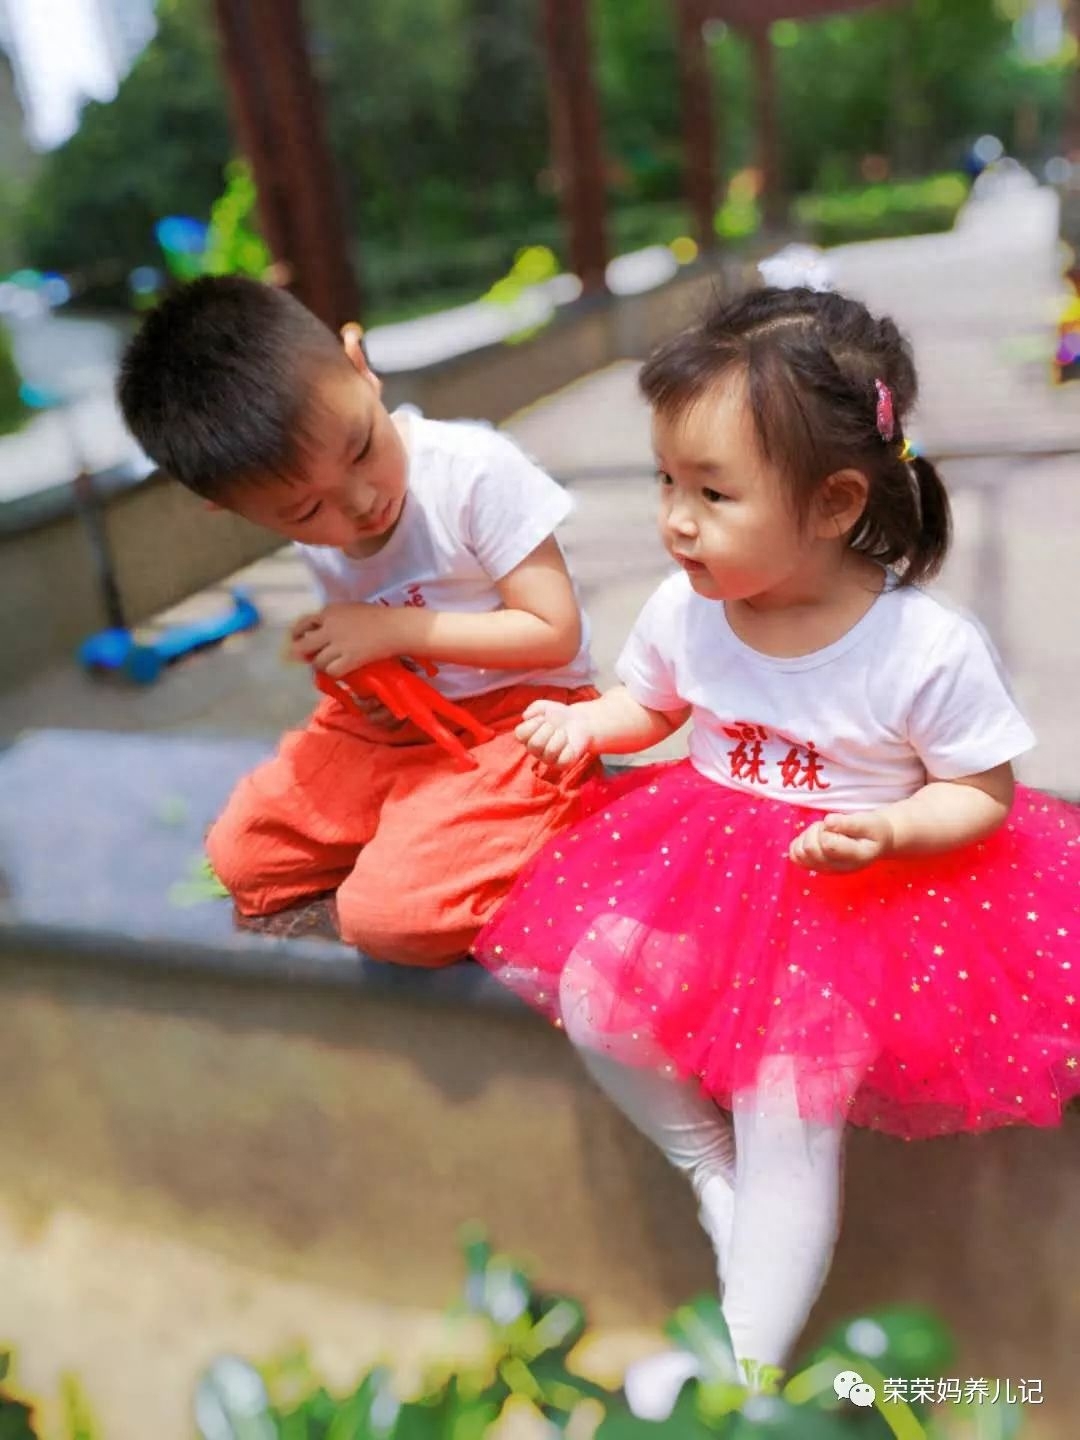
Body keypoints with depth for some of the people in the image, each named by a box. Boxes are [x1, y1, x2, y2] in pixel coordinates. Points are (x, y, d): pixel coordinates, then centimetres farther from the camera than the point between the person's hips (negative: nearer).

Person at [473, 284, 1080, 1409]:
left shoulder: (929, 650, -21)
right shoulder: (686, 609, -9)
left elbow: (983, 795, -8)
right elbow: (650, 704, 12)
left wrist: (887, 832, -27)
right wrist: (588, 724, -9)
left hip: (865, 893, -4)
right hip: (707, 854, 5)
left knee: (788, 1117, -10)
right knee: (591, 1000, -8)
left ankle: (741, 1365, 13)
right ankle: (708, 1166, 16)